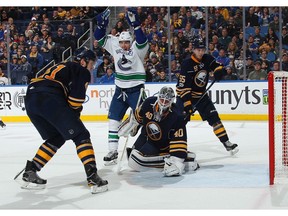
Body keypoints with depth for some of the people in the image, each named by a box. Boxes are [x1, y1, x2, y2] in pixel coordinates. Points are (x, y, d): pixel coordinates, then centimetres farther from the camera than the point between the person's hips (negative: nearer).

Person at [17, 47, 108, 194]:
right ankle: (93, 178, -11)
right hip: (49, 99, -8)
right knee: (81, 135, -1)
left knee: (56, 138, 24)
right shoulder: (82, 72, 13)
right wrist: (75, 116, 18)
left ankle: (29, 173, 20)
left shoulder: (61, 67, 37)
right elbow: (76, 100, 0)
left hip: (30, 99, 8)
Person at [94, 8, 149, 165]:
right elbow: (100, 38, 5)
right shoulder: (115, 46, 3)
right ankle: (113, 150, 9)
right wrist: (102, 23, -11)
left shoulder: (137, 49, -11)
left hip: (136, 89, -5)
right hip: (120, 89, 5)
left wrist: (135, 24, -41)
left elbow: (142, 41, -32)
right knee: (113, 118, 3)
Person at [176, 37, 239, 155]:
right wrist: (187, 104, -30)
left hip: (201, 94, 5)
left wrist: (219, 71, -15)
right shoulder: (187, 64, -22)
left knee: (213, 117, -1)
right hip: (185, 95, -5)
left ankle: (227, 143, 3)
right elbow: (183, 87, -25)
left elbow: (217, 65, 10)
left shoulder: (207, 59, -3)